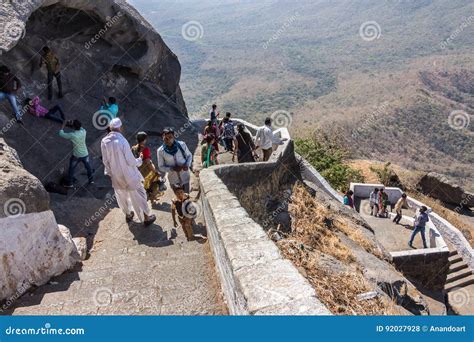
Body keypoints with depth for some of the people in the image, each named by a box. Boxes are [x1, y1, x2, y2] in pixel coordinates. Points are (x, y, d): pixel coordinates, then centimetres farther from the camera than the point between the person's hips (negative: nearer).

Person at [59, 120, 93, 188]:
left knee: (71, 169, 16)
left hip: (76, 156, -3)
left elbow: (61, 134, -8)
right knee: (88, 167, 24)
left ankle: (70, 183, 29)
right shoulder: (83, 132, -13)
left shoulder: (72, 135, -23)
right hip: (85, 154, 3)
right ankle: (91, 180, 38)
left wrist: (63, 125, 2)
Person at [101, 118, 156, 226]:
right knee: (138, 196, 10)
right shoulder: (122, 141, -27)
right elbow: (131, 161, -21)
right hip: (128, 175, -5)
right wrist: (140, 159, -1)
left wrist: (109, 171, 17)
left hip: (116, 175, 5)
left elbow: (105, 160, 2)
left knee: (122, 196, 23)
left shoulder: (104, 141, -10)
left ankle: (128, 214, 43)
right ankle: (146, 217, 22)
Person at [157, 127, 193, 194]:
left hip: (185, 177, 0)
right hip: (174, 180, 0)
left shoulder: (182, 145, -14)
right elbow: (161, 167, -5)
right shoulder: (160, 151, -13)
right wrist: (172, 168, -22)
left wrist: (187, 165, -17)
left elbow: (189, 155, 3)